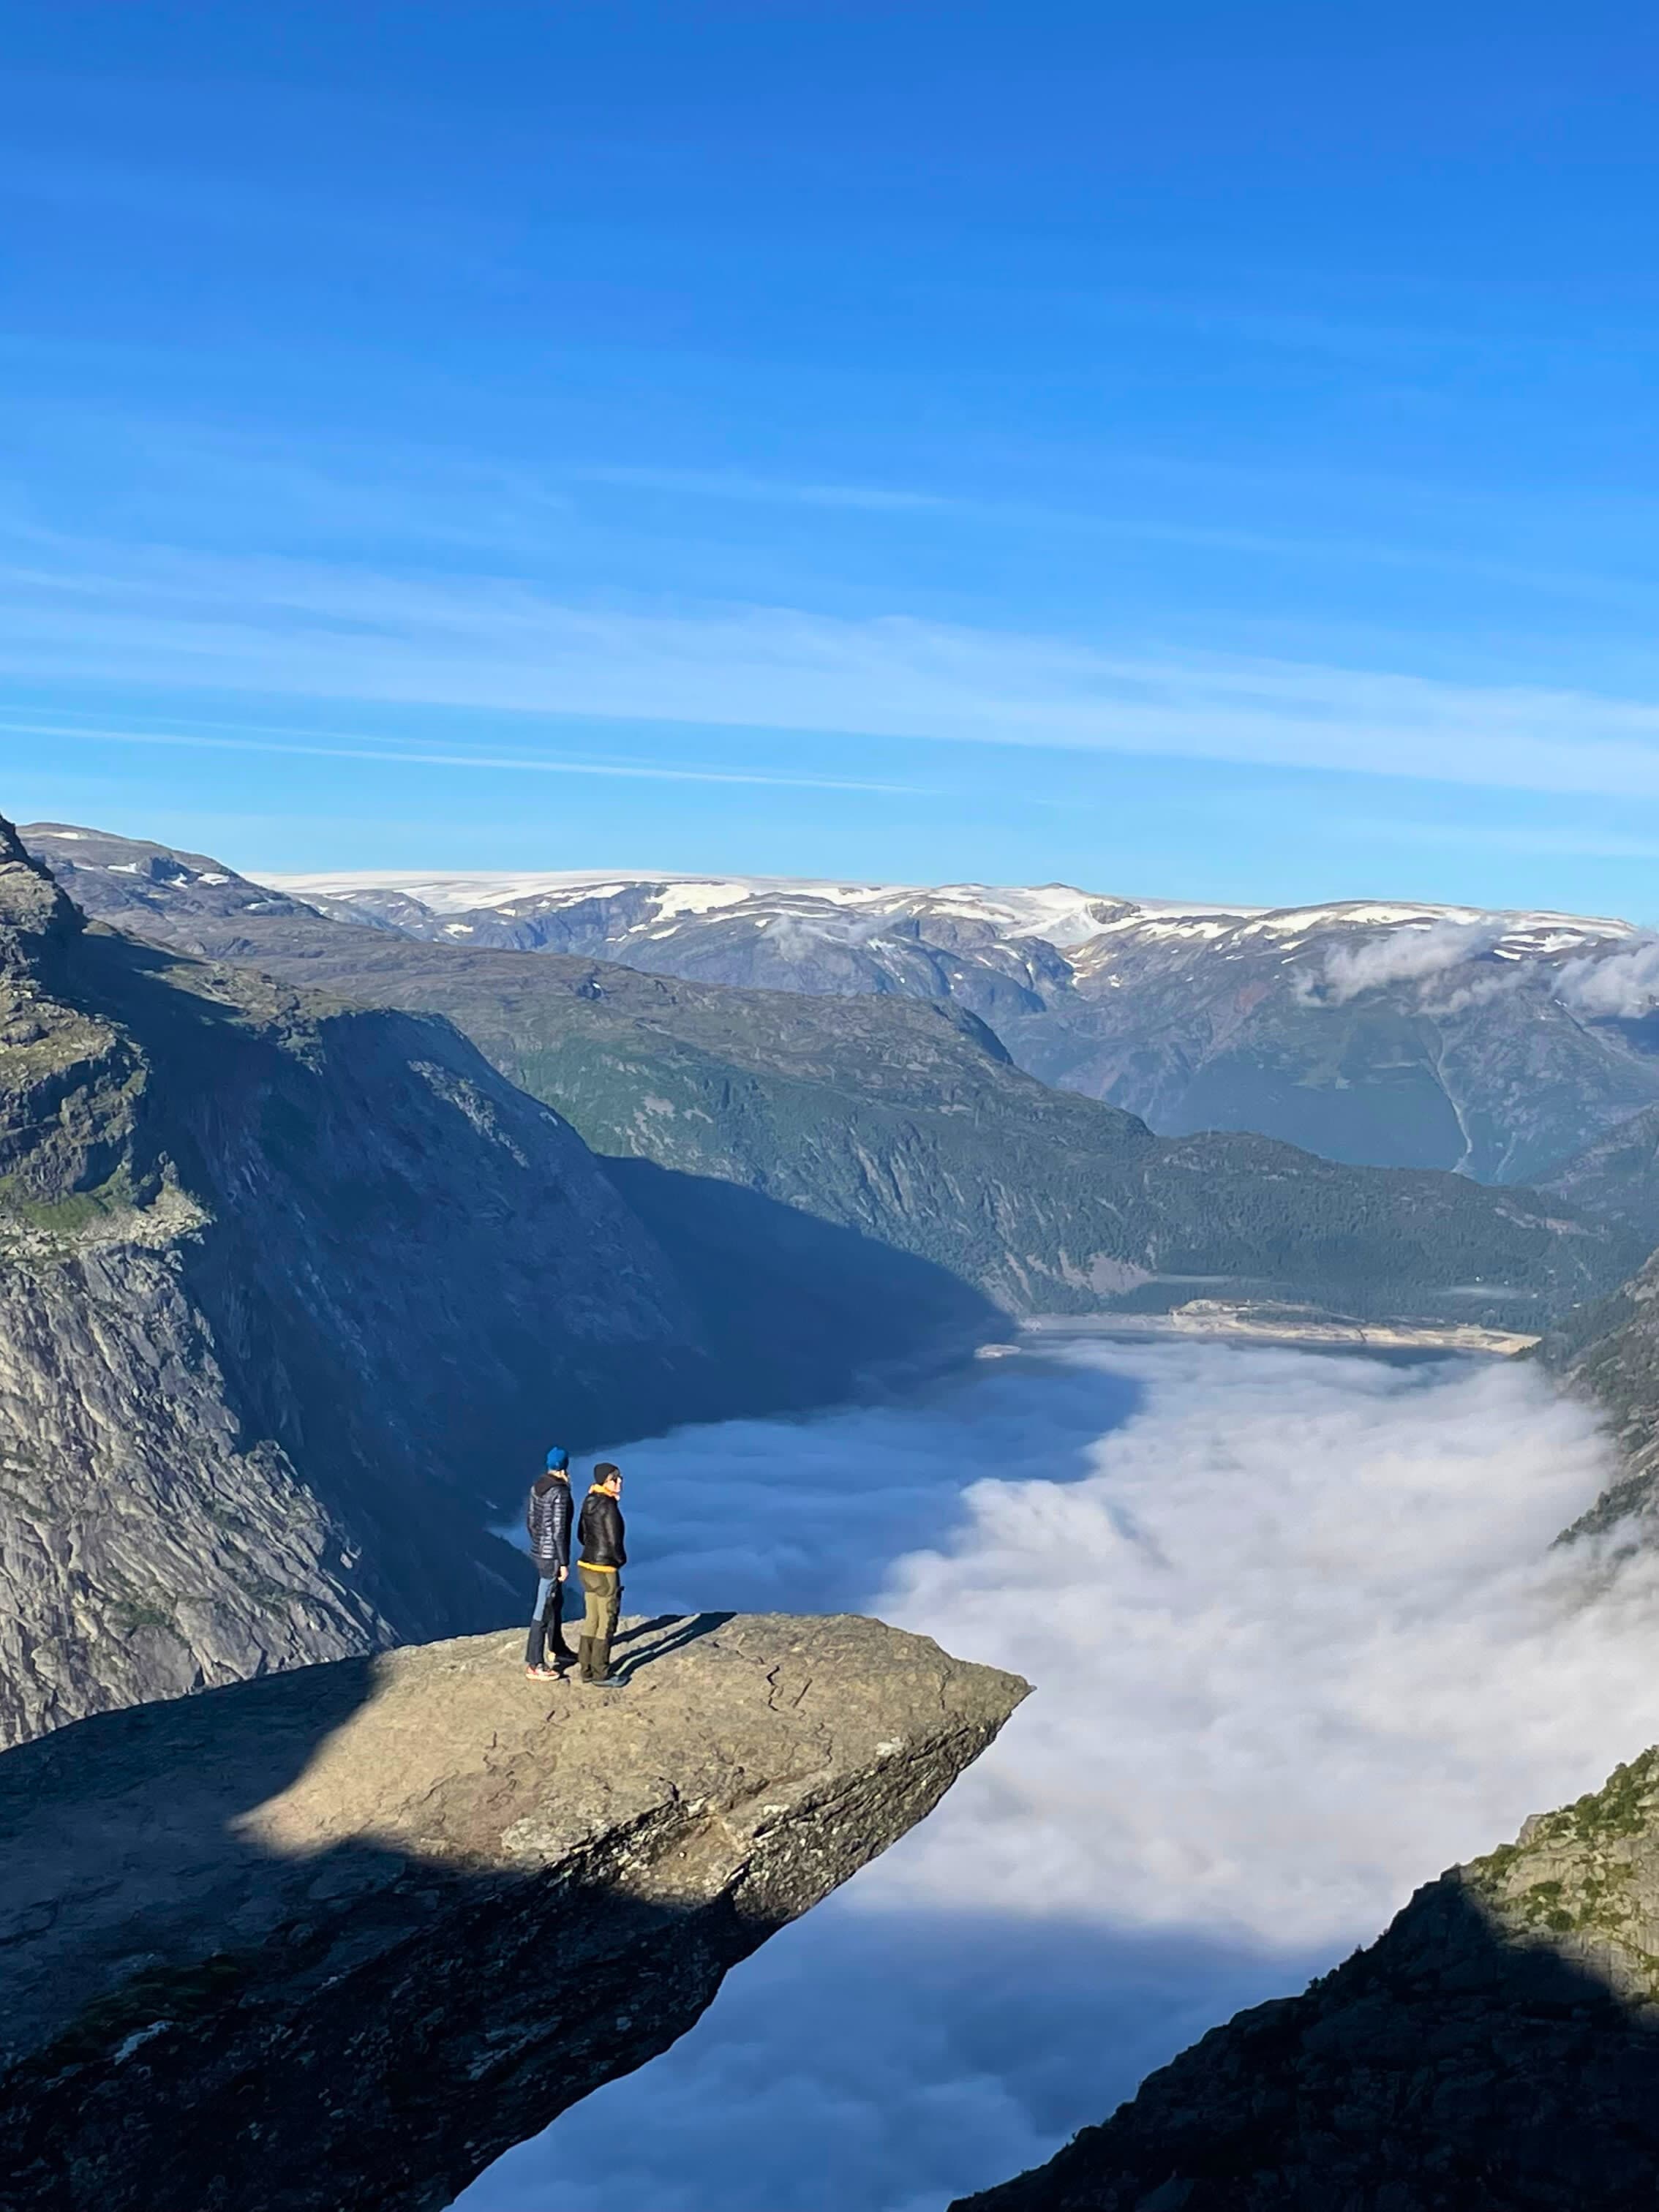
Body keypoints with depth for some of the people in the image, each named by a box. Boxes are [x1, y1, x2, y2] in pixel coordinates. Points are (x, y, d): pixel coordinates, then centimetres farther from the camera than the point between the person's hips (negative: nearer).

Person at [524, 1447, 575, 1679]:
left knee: (556, 1601, 25)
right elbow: (559, 1531, -24)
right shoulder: (561, 1493, -23)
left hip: (539, 1552, 9)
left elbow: (530, 1520, 13)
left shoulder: (537, 1486, 4)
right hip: (552, 1557, -9)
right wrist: (564, 1563, -18)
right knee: (543, 1610, -2)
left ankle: (558, 1648, 42)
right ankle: (534, 1665, 5)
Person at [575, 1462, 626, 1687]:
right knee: (607, 1624, 4)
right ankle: (600, 1676, 11)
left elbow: (581, 1535, 16)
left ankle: (584, 1670, 25)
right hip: (605, 1571, -8)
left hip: (587, 1566, 8)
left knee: (591, 1620, 18)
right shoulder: (609, 1506, -20)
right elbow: (614, 1542, -20)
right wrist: (621, 1559, -2)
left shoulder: (589, 1502, 6)